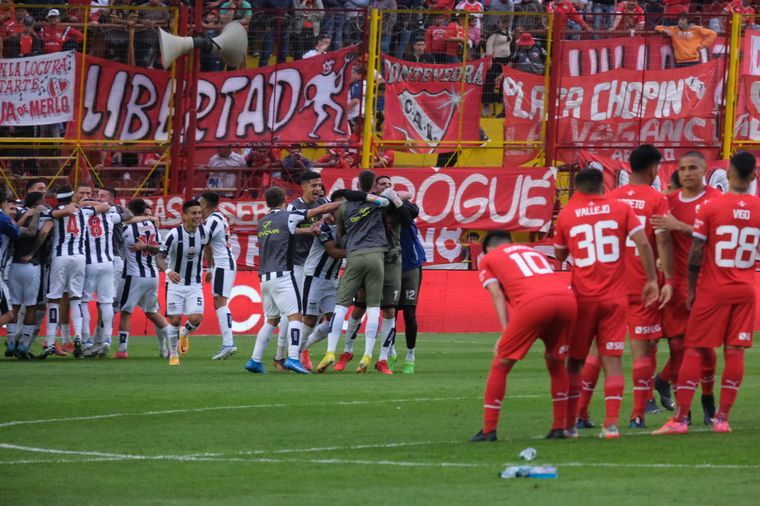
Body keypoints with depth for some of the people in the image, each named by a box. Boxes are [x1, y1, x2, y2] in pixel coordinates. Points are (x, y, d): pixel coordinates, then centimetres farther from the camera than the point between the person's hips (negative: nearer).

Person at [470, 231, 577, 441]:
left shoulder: (488, 259, 25)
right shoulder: (532, 251, 38)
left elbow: (497, 294, 10)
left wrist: (505, 331, 2)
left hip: (534, 302, -5)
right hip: (567, 297, 5)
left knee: (501, 365, 8)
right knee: (556, 363, 24)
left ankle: (489, 430, 8)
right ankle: (559, 428, 22)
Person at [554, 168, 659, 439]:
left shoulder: (566, 215, 2)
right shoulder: (620, 209, 1)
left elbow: (559, 256, 14)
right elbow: (643, 243, -8)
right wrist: (651, 280, -1)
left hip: (582, 297, 0)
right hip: (615, 298, 0)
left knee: (574, 361, 11)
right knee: (612, 360, 0)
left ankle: (569, 424, 11)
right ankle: (611, 424, -9)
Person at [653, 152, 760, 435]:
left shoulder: (712, 206, -10)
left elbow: (696, 252, -8)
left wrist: (691, 289, 3)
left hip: (713, 289, -2)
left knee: (695, 350, 1)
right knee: (735, 351, 4)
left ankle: (680, 419, -2)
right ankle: (722, 418, 1)